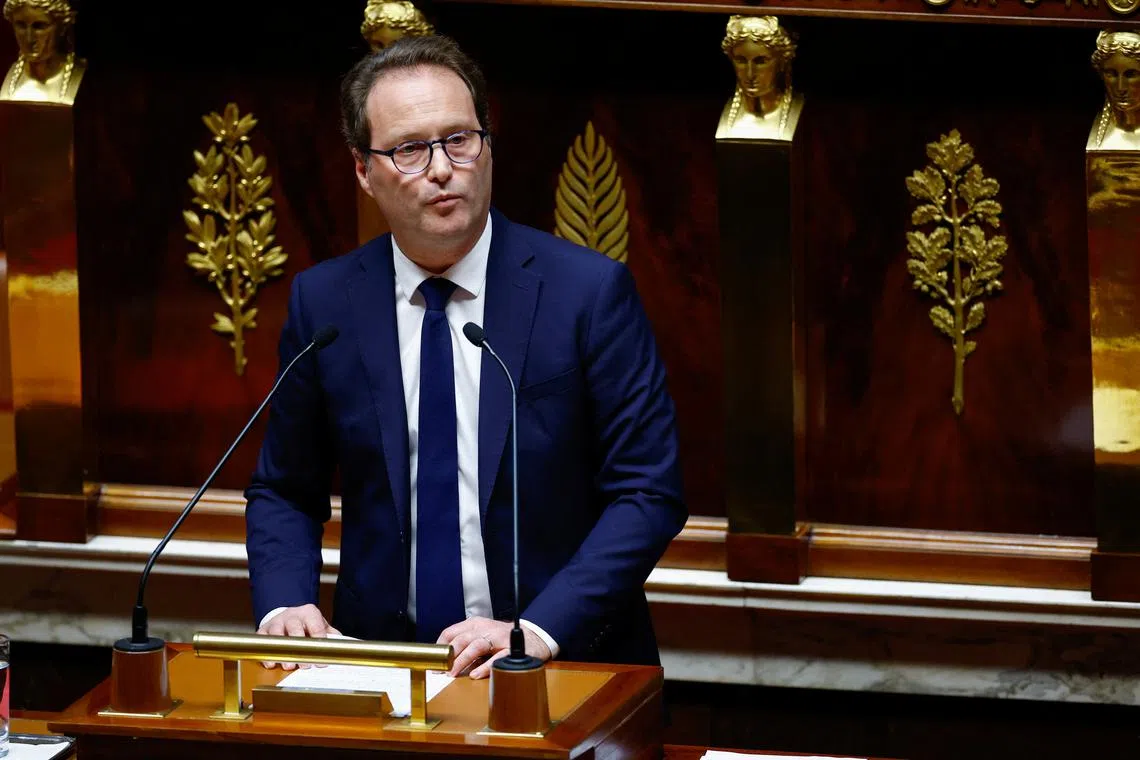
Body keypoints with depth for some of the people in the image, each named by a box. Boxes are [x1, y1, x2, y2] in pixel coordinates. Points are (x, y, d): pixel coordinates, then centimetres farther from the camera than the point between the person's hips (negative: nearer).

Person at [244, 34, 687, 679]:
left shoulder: (590, 291, -2)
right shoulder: (323, 303, 6)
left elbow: (649, 494, -4)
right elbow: (284, 493, 17)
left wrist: (540, 629, -17)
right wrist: (286, 604, -4)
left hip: (565, 658, -1)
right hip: (382, 663, 2)